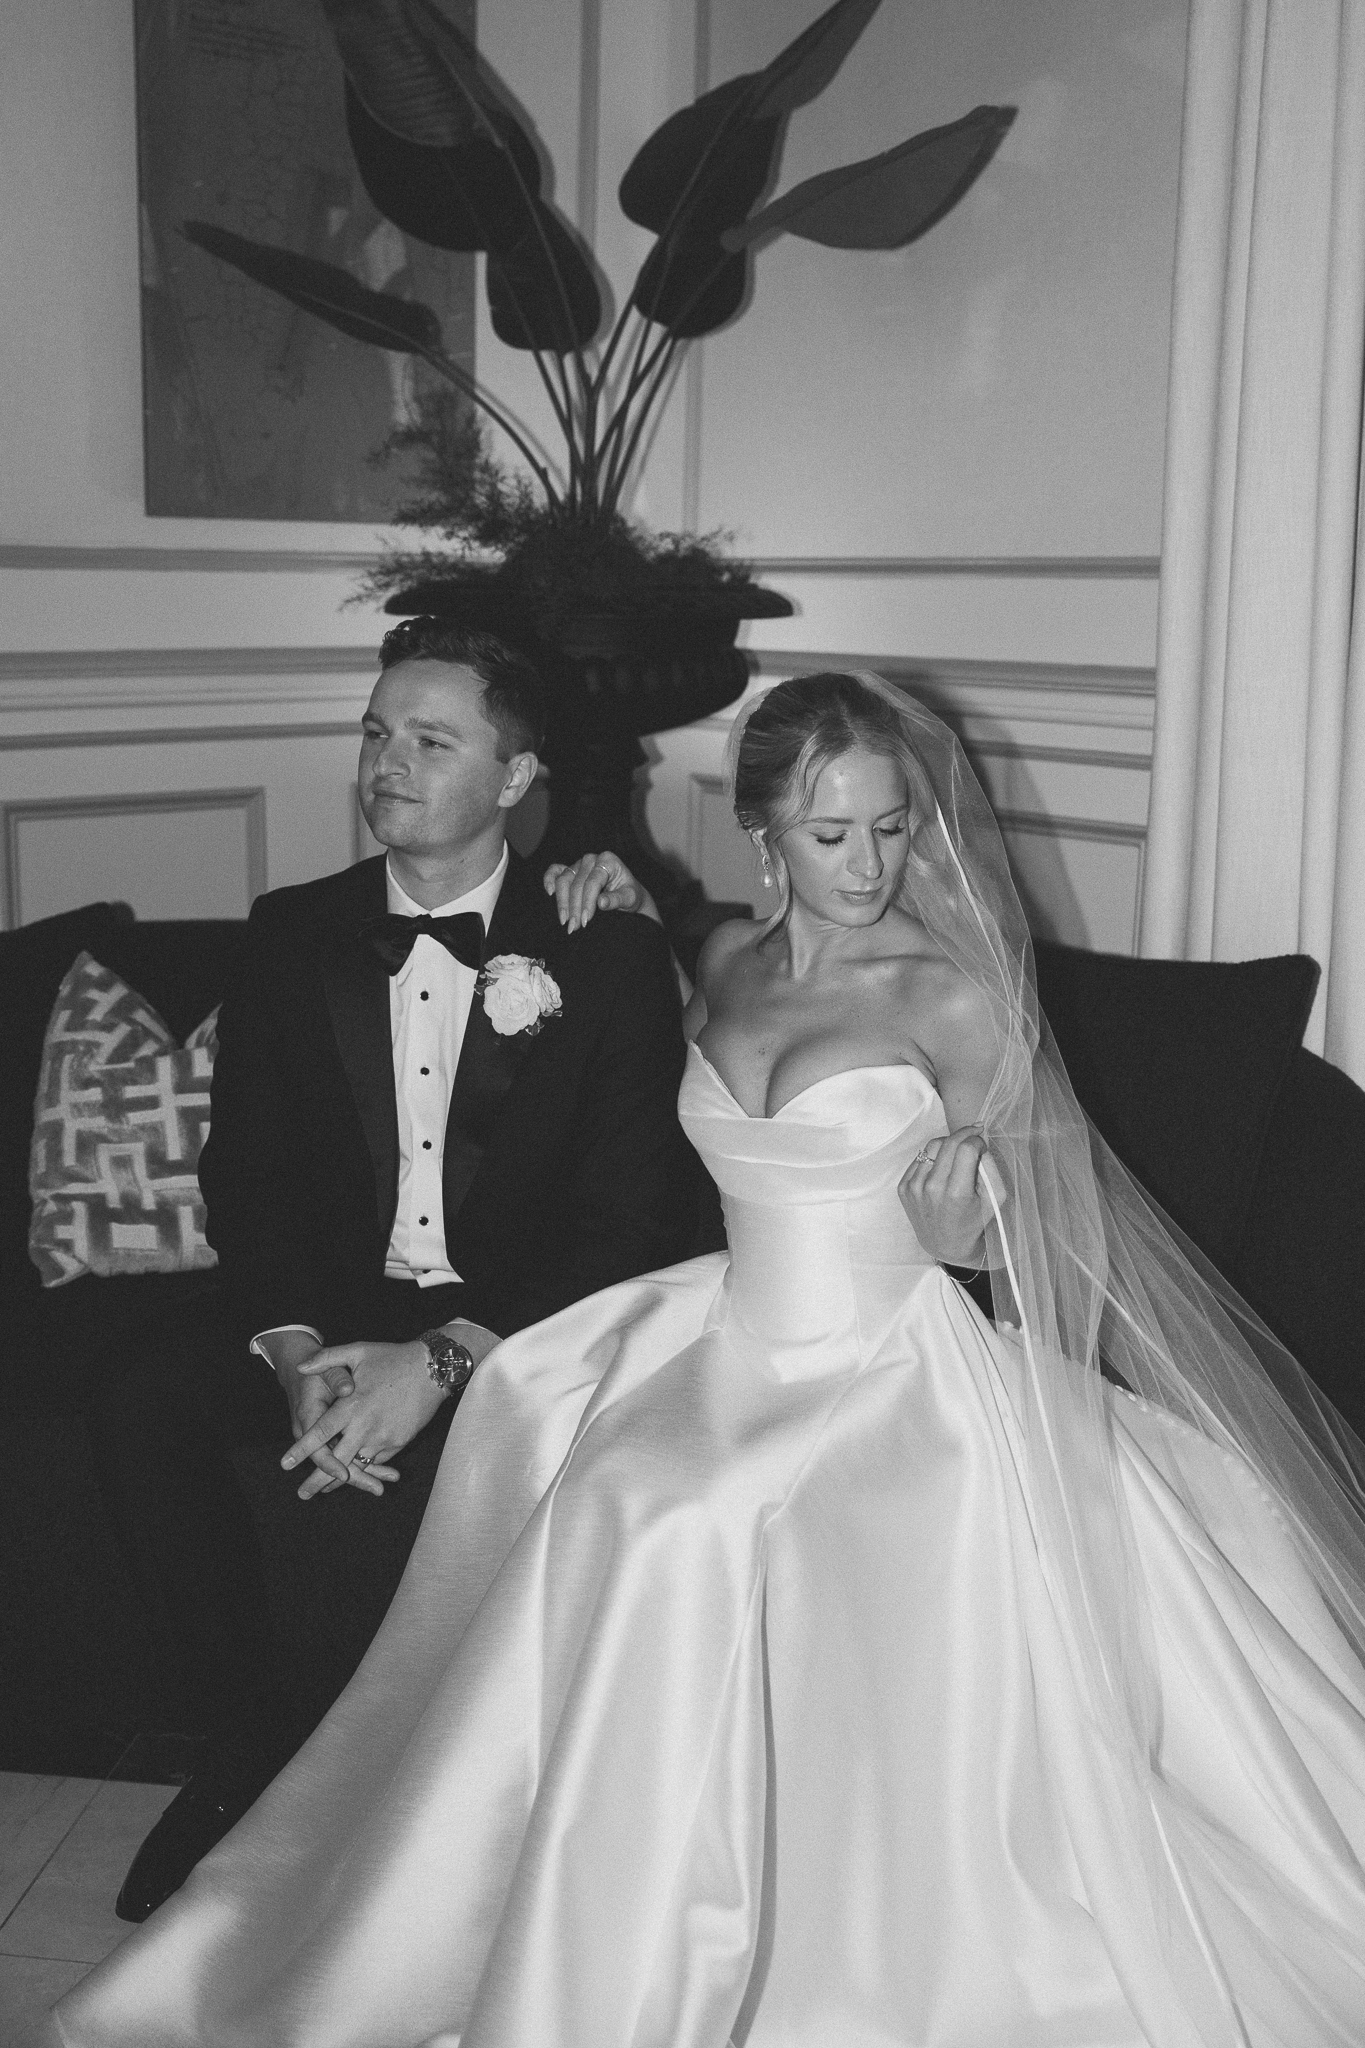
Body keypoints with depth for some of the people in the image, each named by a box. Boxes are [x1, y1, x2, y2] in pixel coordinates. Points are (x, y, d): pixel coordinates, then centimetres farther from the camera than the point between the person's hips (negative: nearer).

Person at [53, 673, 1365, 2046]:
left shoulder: (952, 995, -8)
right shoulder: (723, 962, 6)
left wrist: (959, 1199, -25)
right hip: (735, 1350, 5)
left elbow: (962, 1240, -2)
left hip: (897, 1378, -5)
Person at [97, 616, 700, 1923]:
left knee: (443, 1480, -34)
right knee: (140, 1418, -22)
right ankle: (254, 1747, -1)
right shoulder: (293, 935, 5)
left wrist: (441, 1362, -24)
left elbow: (625, 1221, -11)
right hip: (331, 1308, 4)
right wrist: (298, 1355, -16)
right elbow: (244, 1172, 3)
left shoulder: (607, 954, -6)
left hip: (527, 1328, -3)